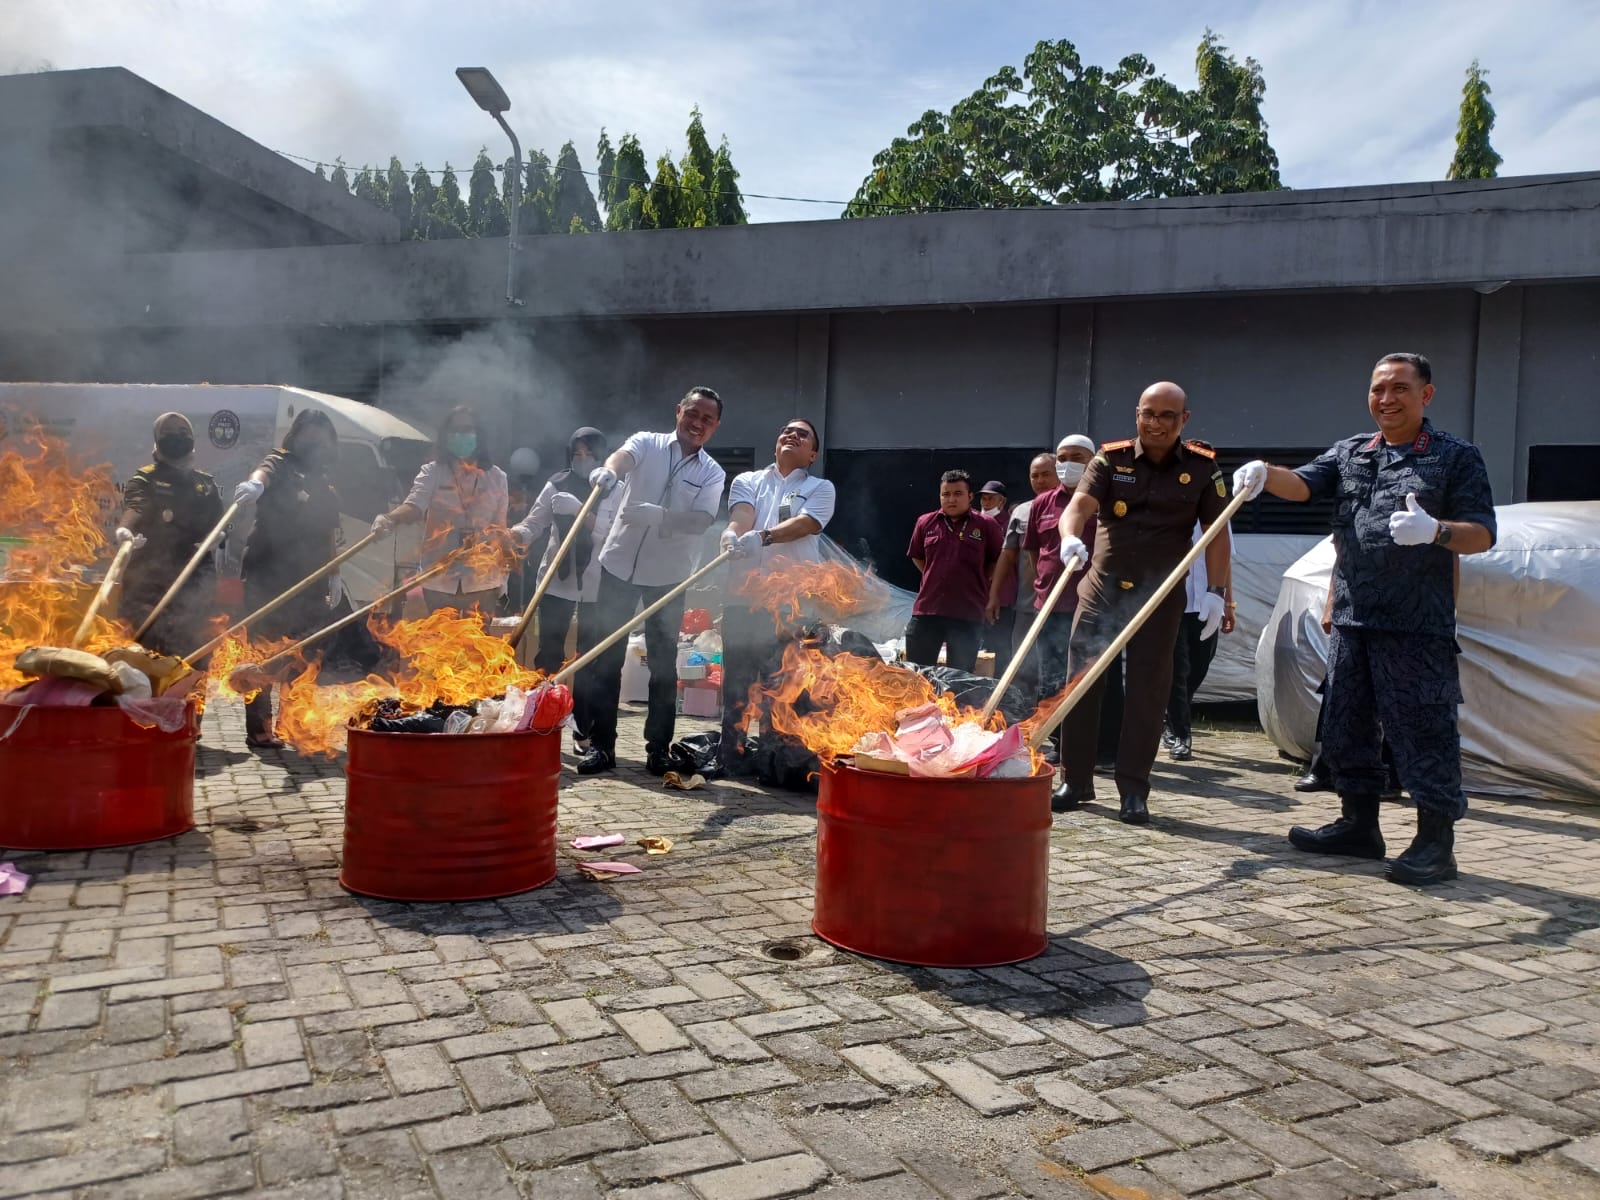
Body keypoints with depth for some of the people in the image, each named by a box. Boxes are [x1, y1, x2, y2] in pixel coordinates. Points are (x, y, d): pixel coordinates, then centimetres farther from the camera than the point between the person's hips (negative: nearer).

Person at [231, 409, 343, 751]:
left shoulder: (325, 484, 16)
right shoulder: (281, 465, -3)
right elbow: (265, 471, -28)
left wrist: (334, 576, 19)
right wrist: (255, 482, -51)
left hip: (310, 581, 6)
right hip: (269, 575, -6)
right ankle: (258, 729, -1)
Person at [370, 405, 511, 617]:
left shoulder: (496, 477, 3)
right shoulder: (432, 472, -2)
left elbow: (500, 529, 8)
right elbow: (414, 506, -19)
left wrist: (503, 577, 5)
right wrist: (389, 518, -40)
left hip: (482, 581, 1)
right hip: (440, 580, -1)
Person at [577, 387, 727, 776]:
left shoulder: (713, 474, 4)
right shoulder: (647, 443, 2)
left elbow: (702, 520, -11)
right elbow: (623, 457, -21)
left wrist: (658, 515, -29)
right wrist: (608, 470, -45)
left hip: (668, 575, 1)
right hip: (620, 563, 0)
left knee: (663, 661, 5)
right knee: (606, 656, 3)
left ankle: (658, 747, 14)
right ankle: (600, 744, 11)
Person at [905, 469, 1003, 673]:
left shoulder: (986, 526, -3)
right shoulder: (925, 523, 5)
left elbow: (999, 561, 7)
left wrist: (978, 584, 4)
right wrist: (934, 580, 11)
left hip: (967, 614, -2)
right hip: (926, 611, 2)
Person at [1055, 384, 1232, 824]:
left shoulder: (1202, 468, 1)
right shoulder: (1110, 460, -1)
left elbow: (1217, 535, 1)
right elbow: (1079, 506, -15)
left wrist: (1216, 592, -10)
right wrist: (1071, 537, -38)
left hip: (1160, 594, 0)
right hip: (1102, 587, 1)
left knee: (1147, 690, 1)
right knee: (1080, 681, 1)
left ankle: (1134, 791, 9)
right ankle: (1076, 780, 14)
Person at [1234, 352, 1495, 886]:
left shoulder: (1456, 456, 1)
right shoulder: (1351, 451, 14)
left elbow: (1482, 534, -2)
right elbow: (1305, 482, -3)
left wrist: (1435, 530, -23)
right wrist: (1265, 475, -24)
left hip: (1418, 626, -5)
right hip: (1351, 617, 6)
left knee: (1422, 730, -4)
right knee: (1346, 724, 12)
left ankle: (1435, 842, 6)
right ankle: (1358, 824, 25)